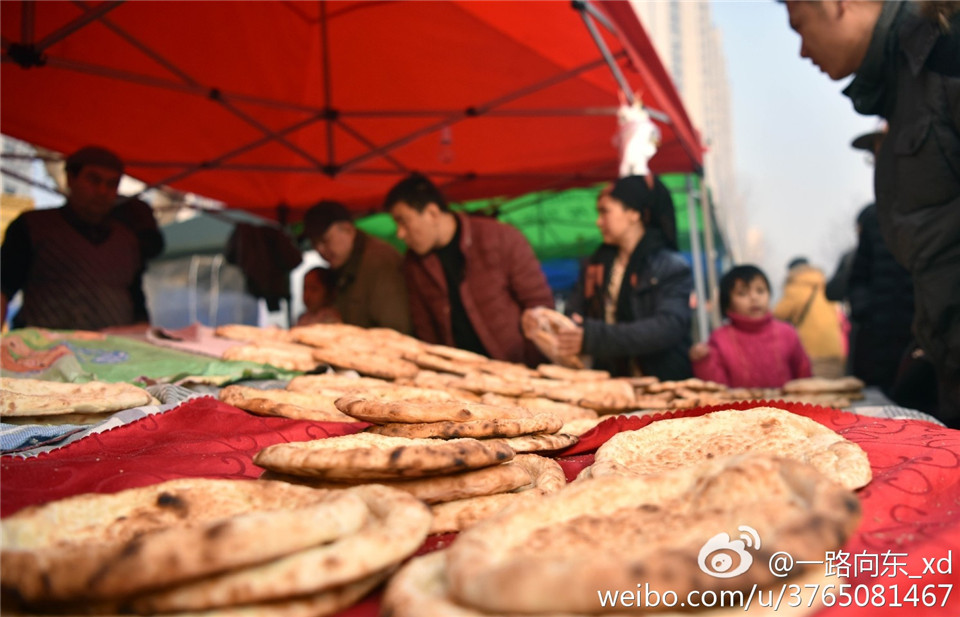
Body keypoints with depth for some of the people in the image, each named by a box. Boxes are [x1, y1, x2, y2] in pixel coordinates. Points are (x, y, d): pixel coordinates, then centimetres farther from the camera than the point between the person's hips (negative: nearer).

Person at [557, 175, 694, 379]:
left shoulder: (672, 268, -2)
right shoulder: (597, 264, 16)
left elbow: (668, 329, -16)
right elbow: (574, 315, 16)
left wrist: (594, 337, -25)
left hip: (661, 386, -4)